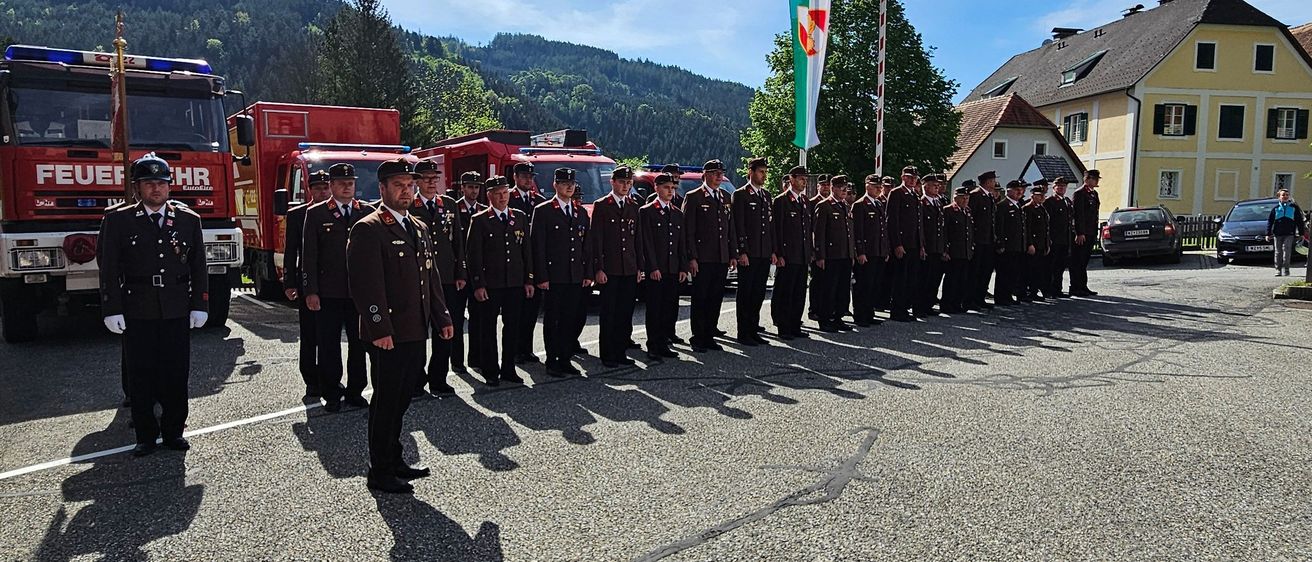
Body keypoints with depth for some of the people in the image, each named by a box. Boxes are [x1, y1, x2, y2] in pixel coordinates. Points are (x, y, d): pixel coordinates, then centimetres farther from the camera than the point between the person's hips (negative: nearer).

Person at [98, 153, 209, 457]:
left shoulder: (189, 220, 7)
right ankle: (146, 436, 16)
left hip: (178, 313, 1)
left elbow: (199, 268, 9)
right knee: (141, 375, 4)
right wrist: (112, 311, -4)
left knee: (177, 374, 5)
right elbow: (109, 269, 1)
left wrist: (200, 306, 4)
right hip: (137, 314, -1)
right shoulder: (118, 221, 2)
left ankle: (173, 431, 18)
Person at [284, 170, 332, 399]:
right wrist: (289, 284, -6)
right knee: (309, 337, 5)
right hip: (307, 284, -1)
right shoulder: (296, 215, 2)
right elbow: (290, 252, 1)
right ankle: (312, 382, 13)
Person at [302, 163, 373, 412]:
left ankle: (355, 391, 19)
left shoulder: (367, 212, 7)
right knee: (329, 345, 4)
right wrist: (311, 291, -7)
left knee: (359, 344, 8)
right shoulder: (316, 213, 2)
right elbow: (309, 255, -1)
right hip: (329, 292, -2)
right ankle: (331, 394, 15)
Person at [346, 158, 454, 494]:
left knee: (402, 398, 16)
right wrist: (380, 330, -21)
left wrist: (442, 318, 13)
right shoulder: (368, 229, -10)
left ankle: (394, 461, 29)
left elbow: (432, 277, 19)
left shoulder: (419, 228, 16)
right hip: (388, 334, -8)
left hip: (416, 331, 8)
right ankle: (380, 473, 13)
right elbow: (367, 285, -17)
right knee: (386, 401, 1)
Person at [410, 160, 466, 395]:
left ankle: (438, 380, 16)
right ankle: (416, 380, 18)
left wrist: (460, 274, 6)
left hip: (446, 278, 3)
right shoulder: (407, 207, -3)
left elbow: (458, 241, 10)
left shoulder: (450, 205, 9)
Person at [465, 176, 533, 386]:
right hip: (489, 284, -3)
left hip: (516, 283, 4)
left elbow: (527, 250, 12)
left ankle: (508, 369, 20)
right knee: (488, 328, 3)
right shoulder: (479, 221, -2)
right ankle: (490, 371, 13)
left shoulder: (520, 217, 10)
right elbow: (473, 255, -5)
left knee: (513, 327, 9)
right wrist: (478, 285, -11)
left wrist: (529, 280, 7)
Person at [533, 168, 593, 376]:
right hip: (553, 277, -5)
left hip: (576, 277, 5)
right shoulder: (543, 211, -2)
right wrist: (541, 277, -12)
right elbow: (537, 247, -7)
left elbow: (586, 245, 15)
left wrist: (588, 273, 7)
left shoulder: (581, 212, 15)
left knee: (574, 319, 7)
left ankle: (565, 359, 18)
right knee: (552, 320, 2)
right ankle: (552, 362, 11)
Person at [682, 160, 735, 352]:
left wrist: (732, 255, 10)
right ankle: (698, 338, 9)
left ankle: (710, 335, 19)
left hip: (722, 259, 6)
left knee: (716, 299, 9)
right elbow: (688, 231, -8)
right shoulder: (693, 197, -4)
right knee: (700, 299, 1)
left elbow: (730, 228, 17)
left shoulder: (725, 197, 15)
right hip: (702, 259, -6)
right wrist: (691, 258, -14)